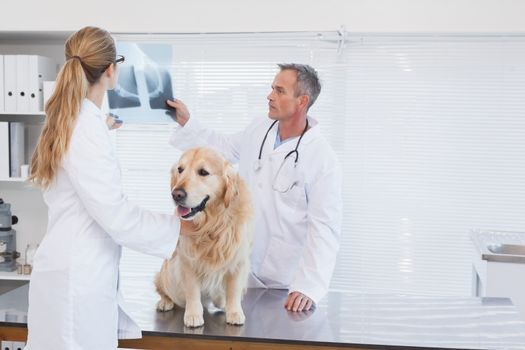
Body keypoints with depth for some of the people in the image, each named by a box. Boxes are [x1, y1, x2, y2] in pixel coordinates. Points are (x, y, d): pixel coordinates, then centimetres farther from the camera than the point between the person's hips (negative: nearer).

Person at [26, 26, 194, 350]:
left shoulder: (68, 120, 10)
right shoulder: (86, 127, -19)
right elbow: (115, 214, -21)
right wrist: (181, 226, -7)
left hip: (80, 269, 9)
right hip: (76, 276, -9)